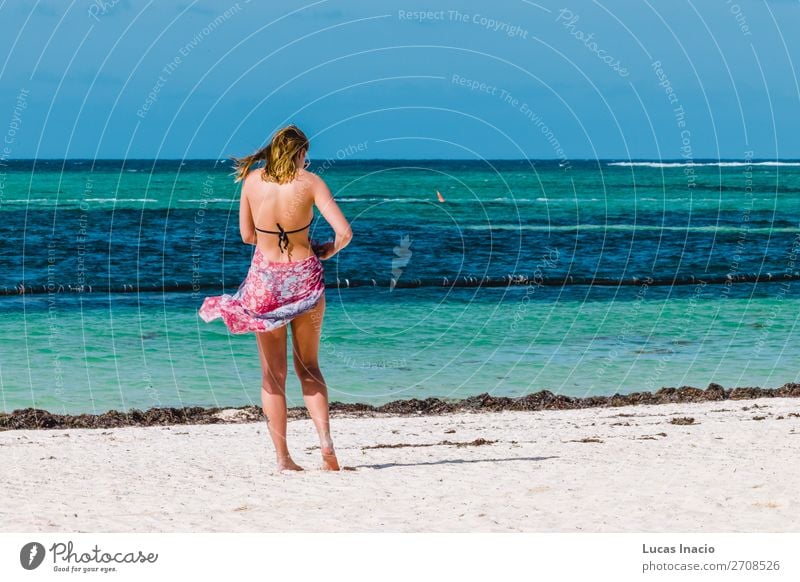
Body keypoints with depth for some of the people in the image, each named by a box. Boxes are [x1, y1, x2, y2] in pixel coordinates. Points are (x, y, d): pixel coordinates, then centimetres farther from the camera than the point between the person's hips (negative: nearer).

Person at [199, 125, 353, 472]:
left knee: (273, 374, 9)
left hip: (264, 280, 1)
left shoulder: (252, 180, -1)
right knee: (308, 367, 16)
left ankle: (283, 458, 5)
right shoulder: (309, 182, -7)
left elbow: (247, 235, 8)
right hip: (304, 279, -1)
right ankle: (325, 439, -2)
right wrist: (328, 250, 7)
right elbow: (344, 232, -13)